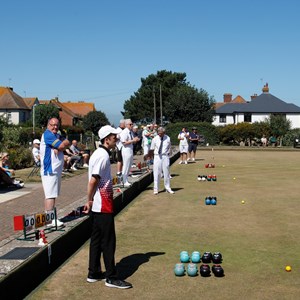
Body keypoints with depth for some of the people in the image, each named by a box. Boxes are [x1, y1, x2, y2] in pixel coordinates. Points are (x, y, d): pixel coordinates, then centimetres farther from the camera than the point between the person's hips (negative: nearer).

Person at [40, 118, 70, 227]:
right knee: (50, 195, -12)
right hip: (49, 170, -9)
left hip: (56, 170, 10)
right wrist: (64, 143, 3)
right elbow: (62, 146, -17)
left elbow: (67, 142, 0)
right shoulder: (47, 134, -10)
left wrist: (59, 148, -16)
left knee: (52, 195, 13)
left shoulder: (58, 136, 18)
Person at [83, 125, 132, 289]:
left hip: (98, 205, 10)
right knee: (108, 241, -2)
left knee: (97, 239, 15)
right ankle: (111, 277, 6)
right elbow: (93, 181, -22)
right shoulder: (103, 156, -17)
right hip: (103, 205, -10)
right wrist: (90, 200, -13)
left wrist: (91, 201, 13)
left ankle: (93, 273, 24)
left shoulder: (99, 153, 13)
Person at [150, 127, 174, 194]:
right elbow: (152, 149, 6)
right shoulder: (155, 139, -2)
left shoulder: (167, 138, 1)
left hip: (165, 156, 1)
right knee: (157, 173, 1)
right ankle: (156, 189, 10)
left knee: (166, 173, 8)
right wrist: (153, 156, 5)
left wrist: (167, 153, 4)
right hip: (157, 157, -1)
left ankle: (168, 188, 19)